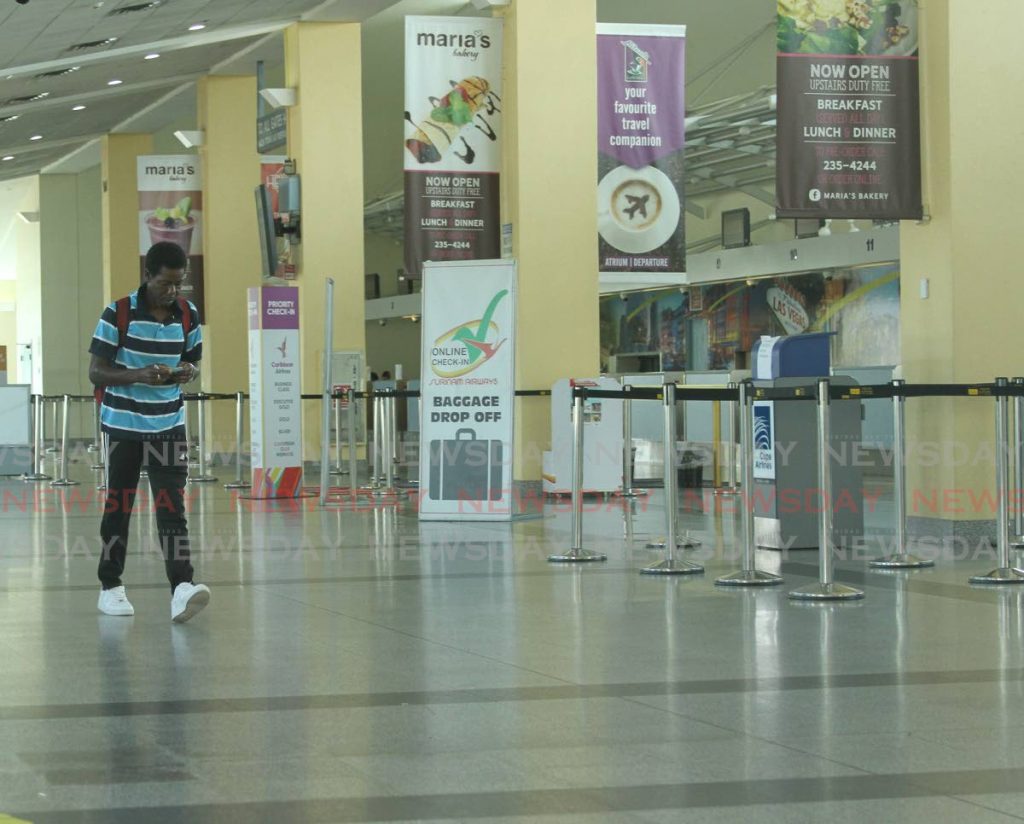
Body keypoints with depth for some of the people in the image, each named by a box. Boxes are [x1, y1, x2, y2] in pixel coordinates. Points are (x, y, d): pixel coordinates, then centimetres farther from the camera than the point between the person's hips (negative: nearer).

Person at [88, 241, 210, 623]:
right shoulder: (118, 313, -12)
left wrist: (188, 371, -11)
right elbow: (96, 372, -9)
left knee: (172, 507, -8)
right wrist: (140, 375, -26)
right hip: (123, 425, -2)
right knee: (118, 506, 6)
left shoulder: (189, 315, 0)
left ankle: (181, 590, -18)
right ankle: (111, 587, 20)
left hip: (169, 425, 2)